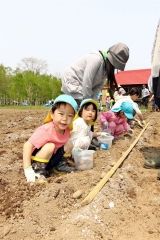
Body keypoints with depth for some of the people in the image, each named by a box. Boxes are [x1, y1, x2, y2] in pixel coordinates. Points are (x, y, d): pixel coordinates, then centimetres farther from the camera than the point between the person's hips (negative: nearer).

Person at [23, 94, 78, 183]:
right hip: (35, 159, -6)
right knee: (50, 146, -32)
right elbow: (27, 145, -35)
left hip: (48, 159, 7)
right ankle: (37, 169, -16)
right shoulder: (46, 130, -32)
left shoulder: (66, 130, -11)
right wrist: (27, 170, -37)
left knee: (69, 145, -5)